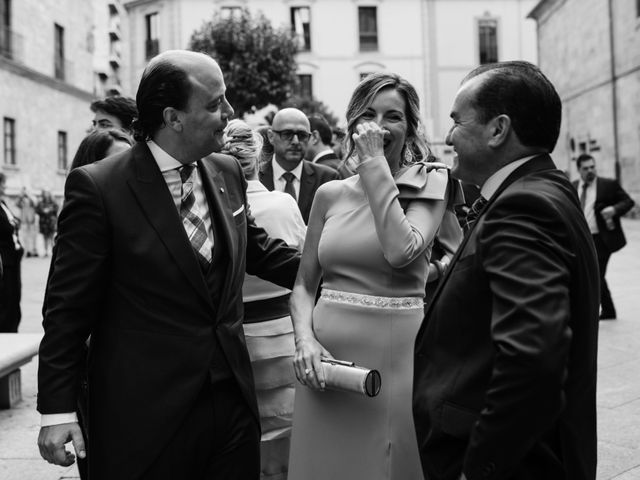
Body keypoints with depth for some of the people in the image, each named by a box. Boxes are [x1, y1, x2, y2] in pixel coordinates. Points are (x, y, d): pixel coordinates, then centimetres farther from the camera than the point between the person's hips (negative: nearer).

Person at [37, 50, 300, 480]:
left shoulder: (228, 173, 4)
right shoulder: (97, 187, -13)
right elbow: (70, 304, -9)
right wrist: (57, 409, -9)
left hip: (232, 399, 5)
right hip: (145, 415, -5)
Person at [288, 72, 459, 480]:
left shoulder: (429, 183, -1)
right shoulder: (330, 193, 8)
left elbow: (400, 251, -20)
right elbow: (304, 284, 12)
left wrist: (375, 164, -12)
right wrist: (305, 339, -7)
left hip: (396, 355, -3)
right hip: (326, 357, 3)